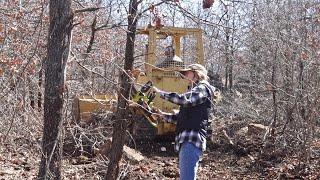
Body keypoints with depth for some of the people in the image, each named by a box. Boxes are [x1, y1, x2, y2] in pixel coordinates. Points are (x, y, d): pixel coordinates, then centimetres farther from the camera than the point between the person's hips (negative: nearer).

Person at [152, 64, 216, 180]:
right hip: (187, 140, 10)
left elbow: (185, 100, -21)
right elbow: (181, 117, 28)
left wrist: (162, 93, -15)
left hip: (192, 140, -10)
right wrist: (163, 115, 17)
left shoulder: (203, 88, -1)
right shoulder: (195, 91, 28)